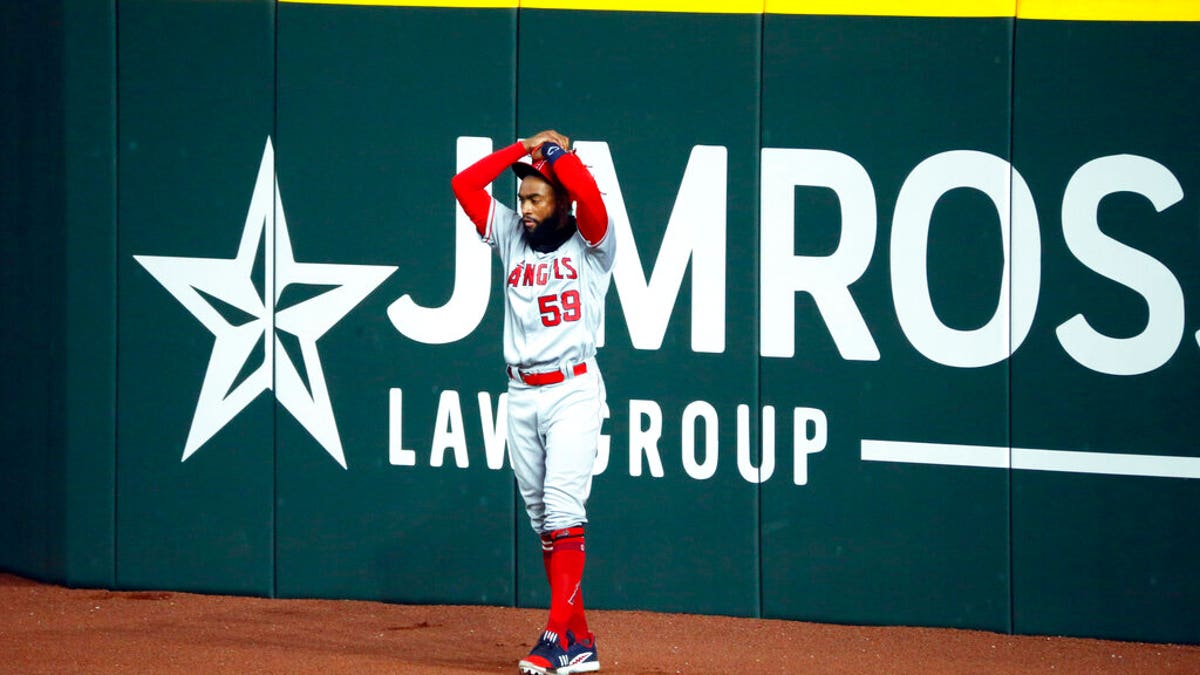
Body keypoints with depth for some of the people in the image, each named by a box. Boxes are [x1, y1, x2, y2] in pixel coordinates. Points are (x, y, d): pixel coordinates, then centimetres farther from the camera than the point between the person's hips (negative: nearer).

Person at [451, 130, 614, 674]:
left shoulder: (590, 245, -2)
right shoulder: (512, 237, 12)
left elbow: (588, 192, -21)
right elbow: (464, 183, 8)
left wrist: (556, 151, -4)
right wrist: (524, 149, 7)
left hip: (573, 390, -6)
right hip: (521, 394, 6)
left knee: (562, 509, -16)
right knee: (541, 519, 4)